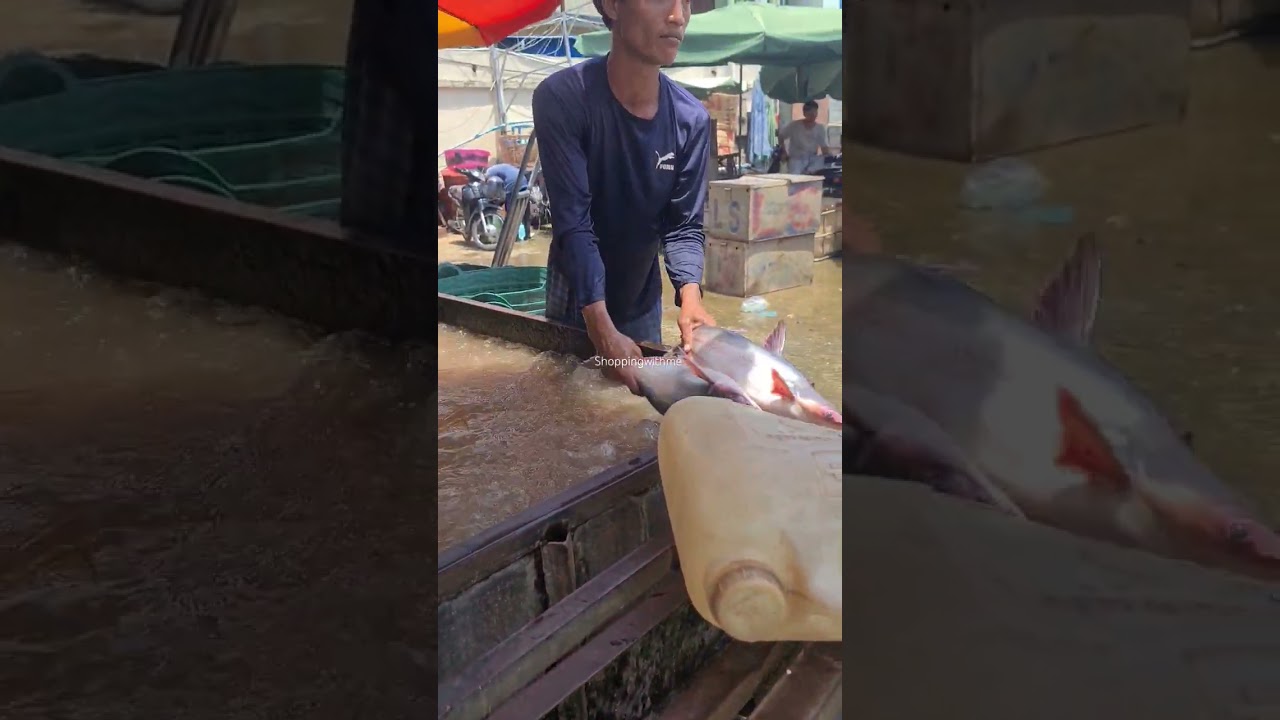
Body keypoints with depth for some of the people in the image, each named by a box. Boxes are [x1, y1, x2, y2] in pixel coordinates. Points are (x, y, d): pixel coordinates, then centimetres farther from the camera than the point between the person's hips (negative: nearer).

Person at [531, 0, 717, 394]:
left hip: (642, 303, 3)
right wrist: (602, 329, -36)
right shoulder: (562, 98, -25)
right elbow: (572, 220, -28)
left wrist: (689, 295, -32)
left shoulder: (692, 120, -13)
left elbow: (684, 224, -10)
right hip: (575, 301, -3)